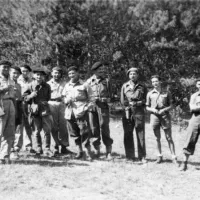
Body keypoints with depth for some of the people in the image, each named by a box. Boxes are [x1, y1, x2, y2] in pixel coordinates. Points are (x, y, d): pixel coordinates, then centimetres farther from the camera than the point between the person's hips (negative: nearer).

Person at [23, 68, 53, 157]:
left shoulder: (47, 86, 7)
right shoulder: (30, 86, 2)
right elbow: (25, 98, 3)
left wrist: (44, 101, 5)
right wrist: (31, 96, -14)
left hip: (45, 109, 1)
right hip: (34, 110, -1)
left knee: (47, 130, -4)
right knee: (36, 131, 5)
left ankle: (47, 149, 2)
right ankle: (39, 148, 18)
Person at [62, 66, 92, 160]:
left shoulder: (83, 85, 2)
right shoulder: (67, 86, 17)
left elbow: (89, 97, 0)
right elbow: (64, 97, 23)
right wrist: (66, 100, 1)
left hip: (81, 111, -5)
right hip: (70, 112, 5)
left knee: (85, 131, -11)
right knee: (74, 133, 9)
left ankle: (88, 152, -6)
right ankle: (80, 151, 21)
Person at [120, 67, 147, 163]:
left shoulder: (142, 87, 10)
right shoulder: (124, 86, 13)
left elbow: (145, 100, 7)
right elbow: (122, 100, 8)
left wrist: (136, 103, -7)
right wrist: (127, 108, -5)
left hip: (139, 112, -1)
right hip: (127, 112, 1)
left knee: (141, 134, -4)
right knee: (128, 135, 1)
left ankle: (142, 156, 0)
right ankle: (130, 156, 8)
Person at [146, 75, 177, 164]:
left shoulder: (166, 93, 4)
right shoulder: (150, 94, 7)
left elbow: (171, 106, 6)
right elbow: (147, 107, 11)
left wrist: (164, 110, -12)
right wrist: (153, 109, -9)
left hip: (165, 116, -2)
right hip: (154, 116, 2)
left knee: (169, 138, -2)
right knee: (157, 138, 8)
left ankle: (174, 157, 0)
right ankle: (159, 156, 19)